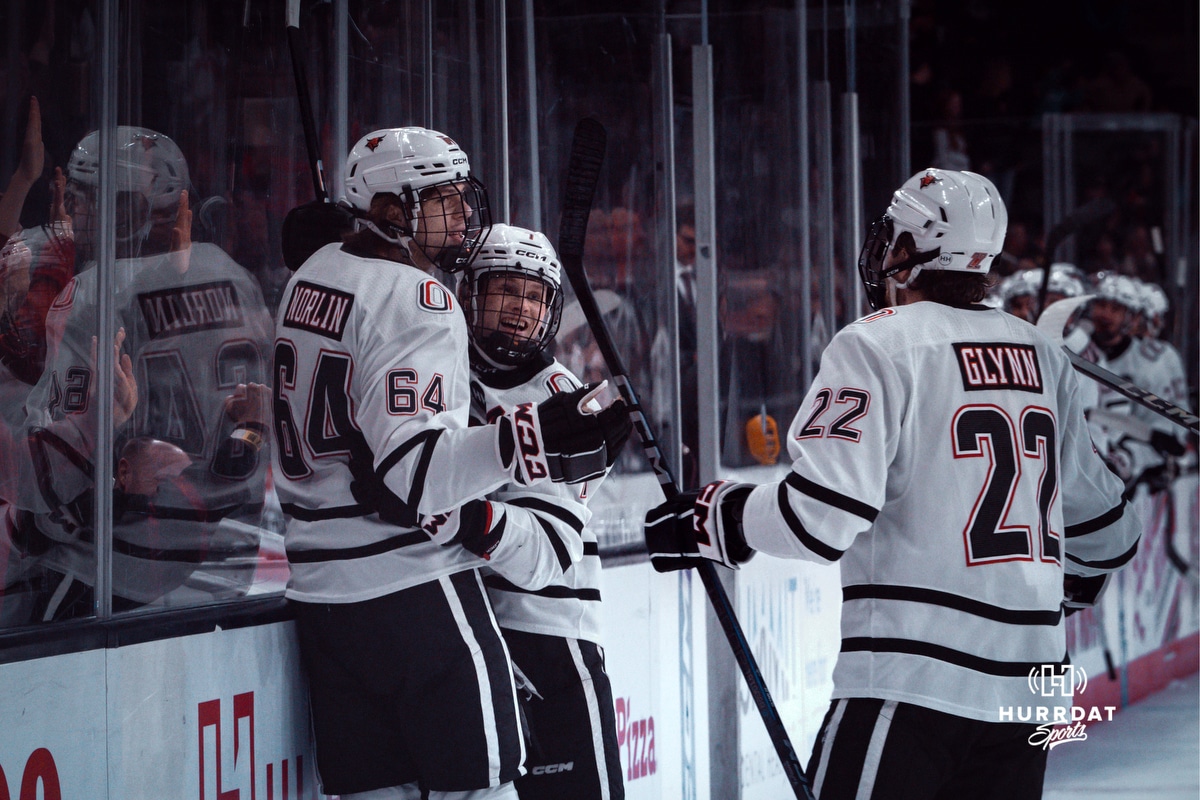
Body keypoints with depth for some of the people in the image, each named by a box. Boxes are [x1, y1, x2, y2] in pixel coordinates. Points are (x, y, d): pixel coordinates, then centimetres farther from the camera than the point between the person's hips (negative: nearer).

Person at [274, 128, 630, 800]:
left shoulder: (315, 275, 13)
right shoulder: (419, 303, -16)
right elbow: (407, 471, -26)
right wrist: (523, 443, -36)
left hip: (322, 586, 8)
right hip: (412, 587, -8)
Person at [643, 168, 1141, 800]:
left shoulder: (878, 346, -7)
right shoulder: (1043, 357, 14)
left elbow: (823, 515, -17)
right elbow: (1102, 527, 22)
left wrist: (712, 518, -1)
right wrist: (1075, 579, 43)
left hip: (912, 682, -7)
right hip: (1028, 686, 7)